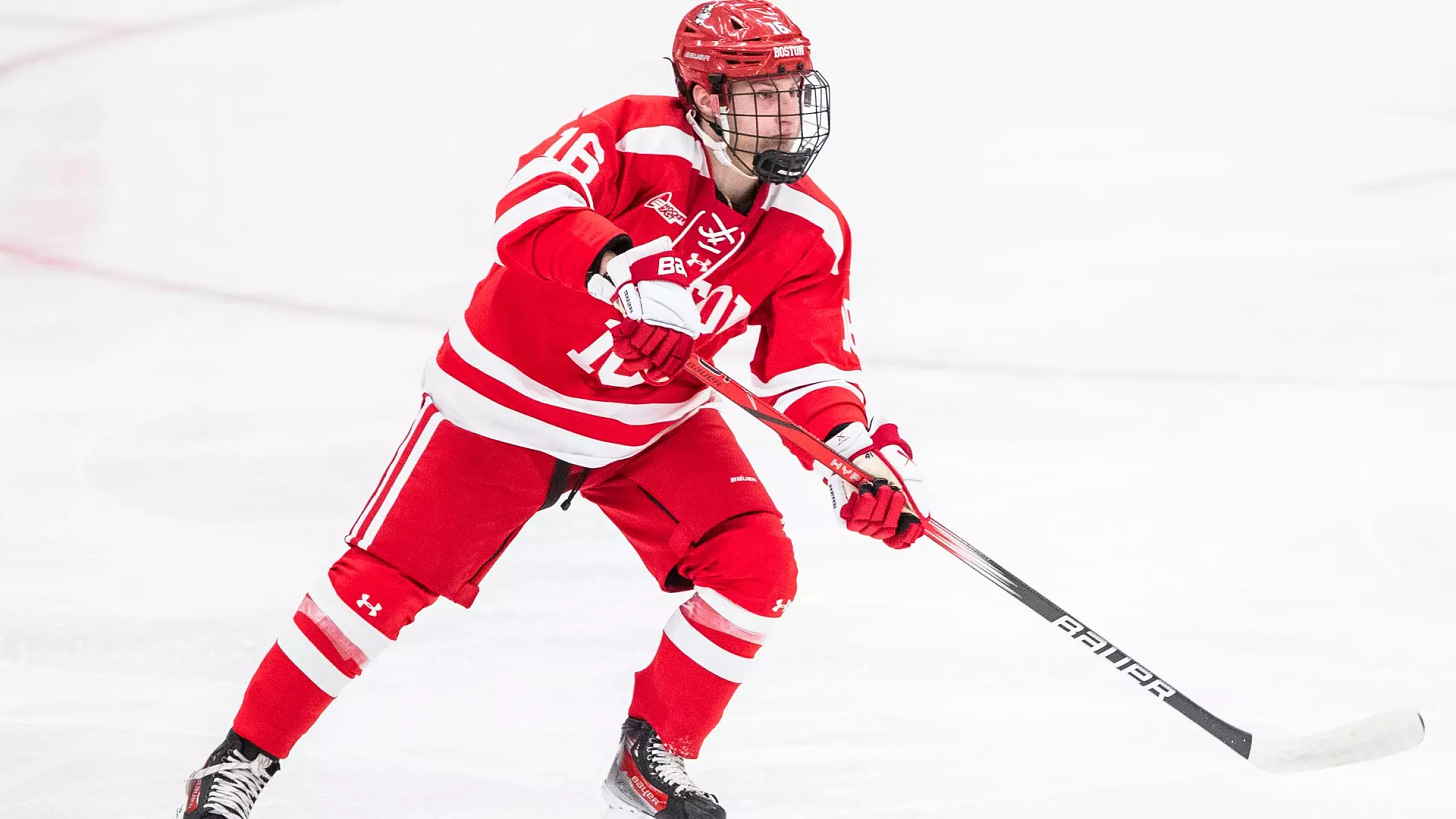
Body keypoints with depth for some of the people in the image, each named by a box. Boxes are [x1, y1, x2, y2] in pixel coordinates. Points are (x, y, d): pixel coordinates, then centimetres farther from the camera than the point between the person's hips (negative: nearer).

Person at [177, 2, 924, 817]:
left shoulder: (813, 233, -13)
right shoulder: (636, 138, -26)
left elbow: (812, 365, -14)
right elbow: (531, 206, -41)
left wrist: (856, 447, -34)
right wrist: (620, 268, -57)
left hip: (653, 426, 4)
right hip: (511, 398, -4)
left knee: (757, 567, -13)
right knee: (385, 579, -5)